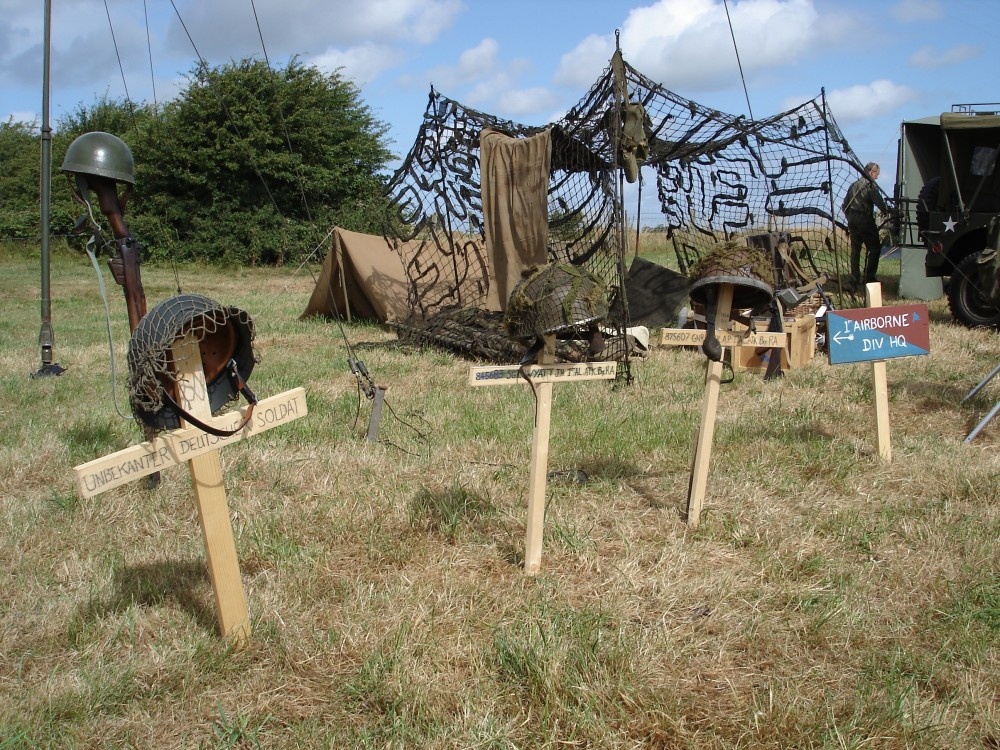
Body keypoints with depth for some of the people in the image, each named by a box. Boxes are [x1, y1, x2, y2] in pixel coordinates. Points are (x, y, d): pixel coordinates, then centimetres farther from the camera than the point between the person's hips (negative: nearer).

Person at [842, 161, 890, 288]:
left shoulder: (854, 185, 15)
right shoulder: (870, 185, -8)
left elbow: (845, 206, 17)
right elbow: (879, 202, -18)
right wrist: (887, 211, -7)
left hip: (852, 220, 7)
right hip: (865, 220, -7)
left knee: (855, 250, 11)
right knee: (874, 248, 2)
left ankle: (855, 280, 11)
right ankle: (869, 278, -4)